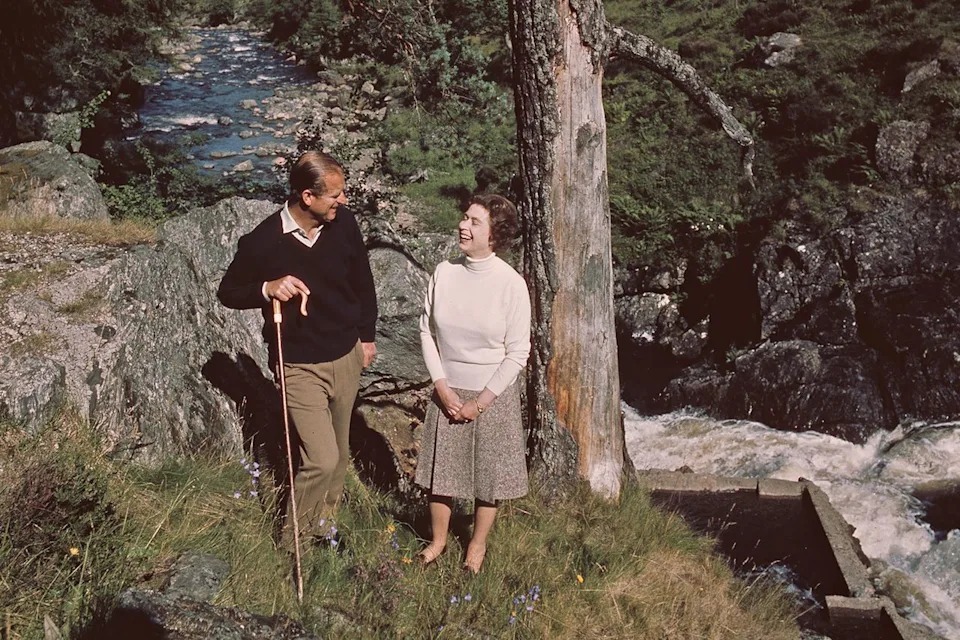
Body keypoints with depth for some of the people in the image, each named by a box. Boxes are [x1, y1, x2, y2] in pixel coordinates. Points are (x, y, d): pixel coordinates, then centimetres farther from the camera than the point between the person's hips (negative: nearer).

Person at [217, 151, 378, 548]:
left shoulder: (343, 223, -9)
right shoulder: (262, 242, -20)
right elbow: (228, 292, -5)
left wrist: (367, 335, 13)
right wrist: (267, 288, -26)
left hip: (347, 355, 5)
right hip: (299, 366, -5)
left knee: (339, 449, 19)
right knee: (322, 458, -9)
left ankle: (323, 518, 44)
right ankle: (294, 531, 18)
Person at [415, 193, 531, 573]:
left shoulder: (511, 283, -15)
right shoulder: (444, 273, -7)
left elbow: (518, 353, -11)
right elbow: (427, 331, 1)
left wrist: (480, 402, -11)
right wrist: (443, 387, -7)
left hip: (493, 394, -2)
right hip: (447, 390, 3)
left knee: (488, 472, 11)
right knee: (441, 468, 13)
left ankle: (478, 545, 33)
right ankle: (438, 540, 36)